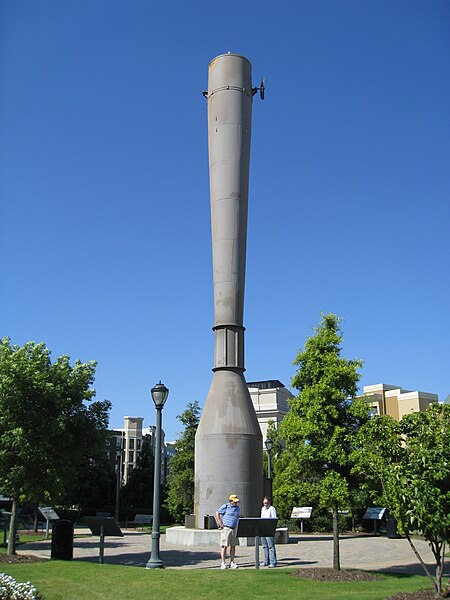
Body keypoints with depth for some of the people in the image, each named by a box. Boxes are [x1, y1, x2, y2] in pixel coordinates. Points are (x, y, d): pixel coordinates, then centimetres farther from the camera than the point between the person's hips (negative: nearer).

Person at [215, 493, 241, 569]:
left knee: (233, 546, 6)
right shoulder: (225, 506, -7)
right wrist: (220, 524, -8)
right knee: (224, 546, -5)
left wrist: (236, 526, 14)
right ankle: (223, 563, -2)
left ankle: (232, 562, 13)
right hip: (226, 528, -6)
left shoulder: (238, 508, 12)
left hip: (234, 529, 6)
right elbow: (217, 513, -5)